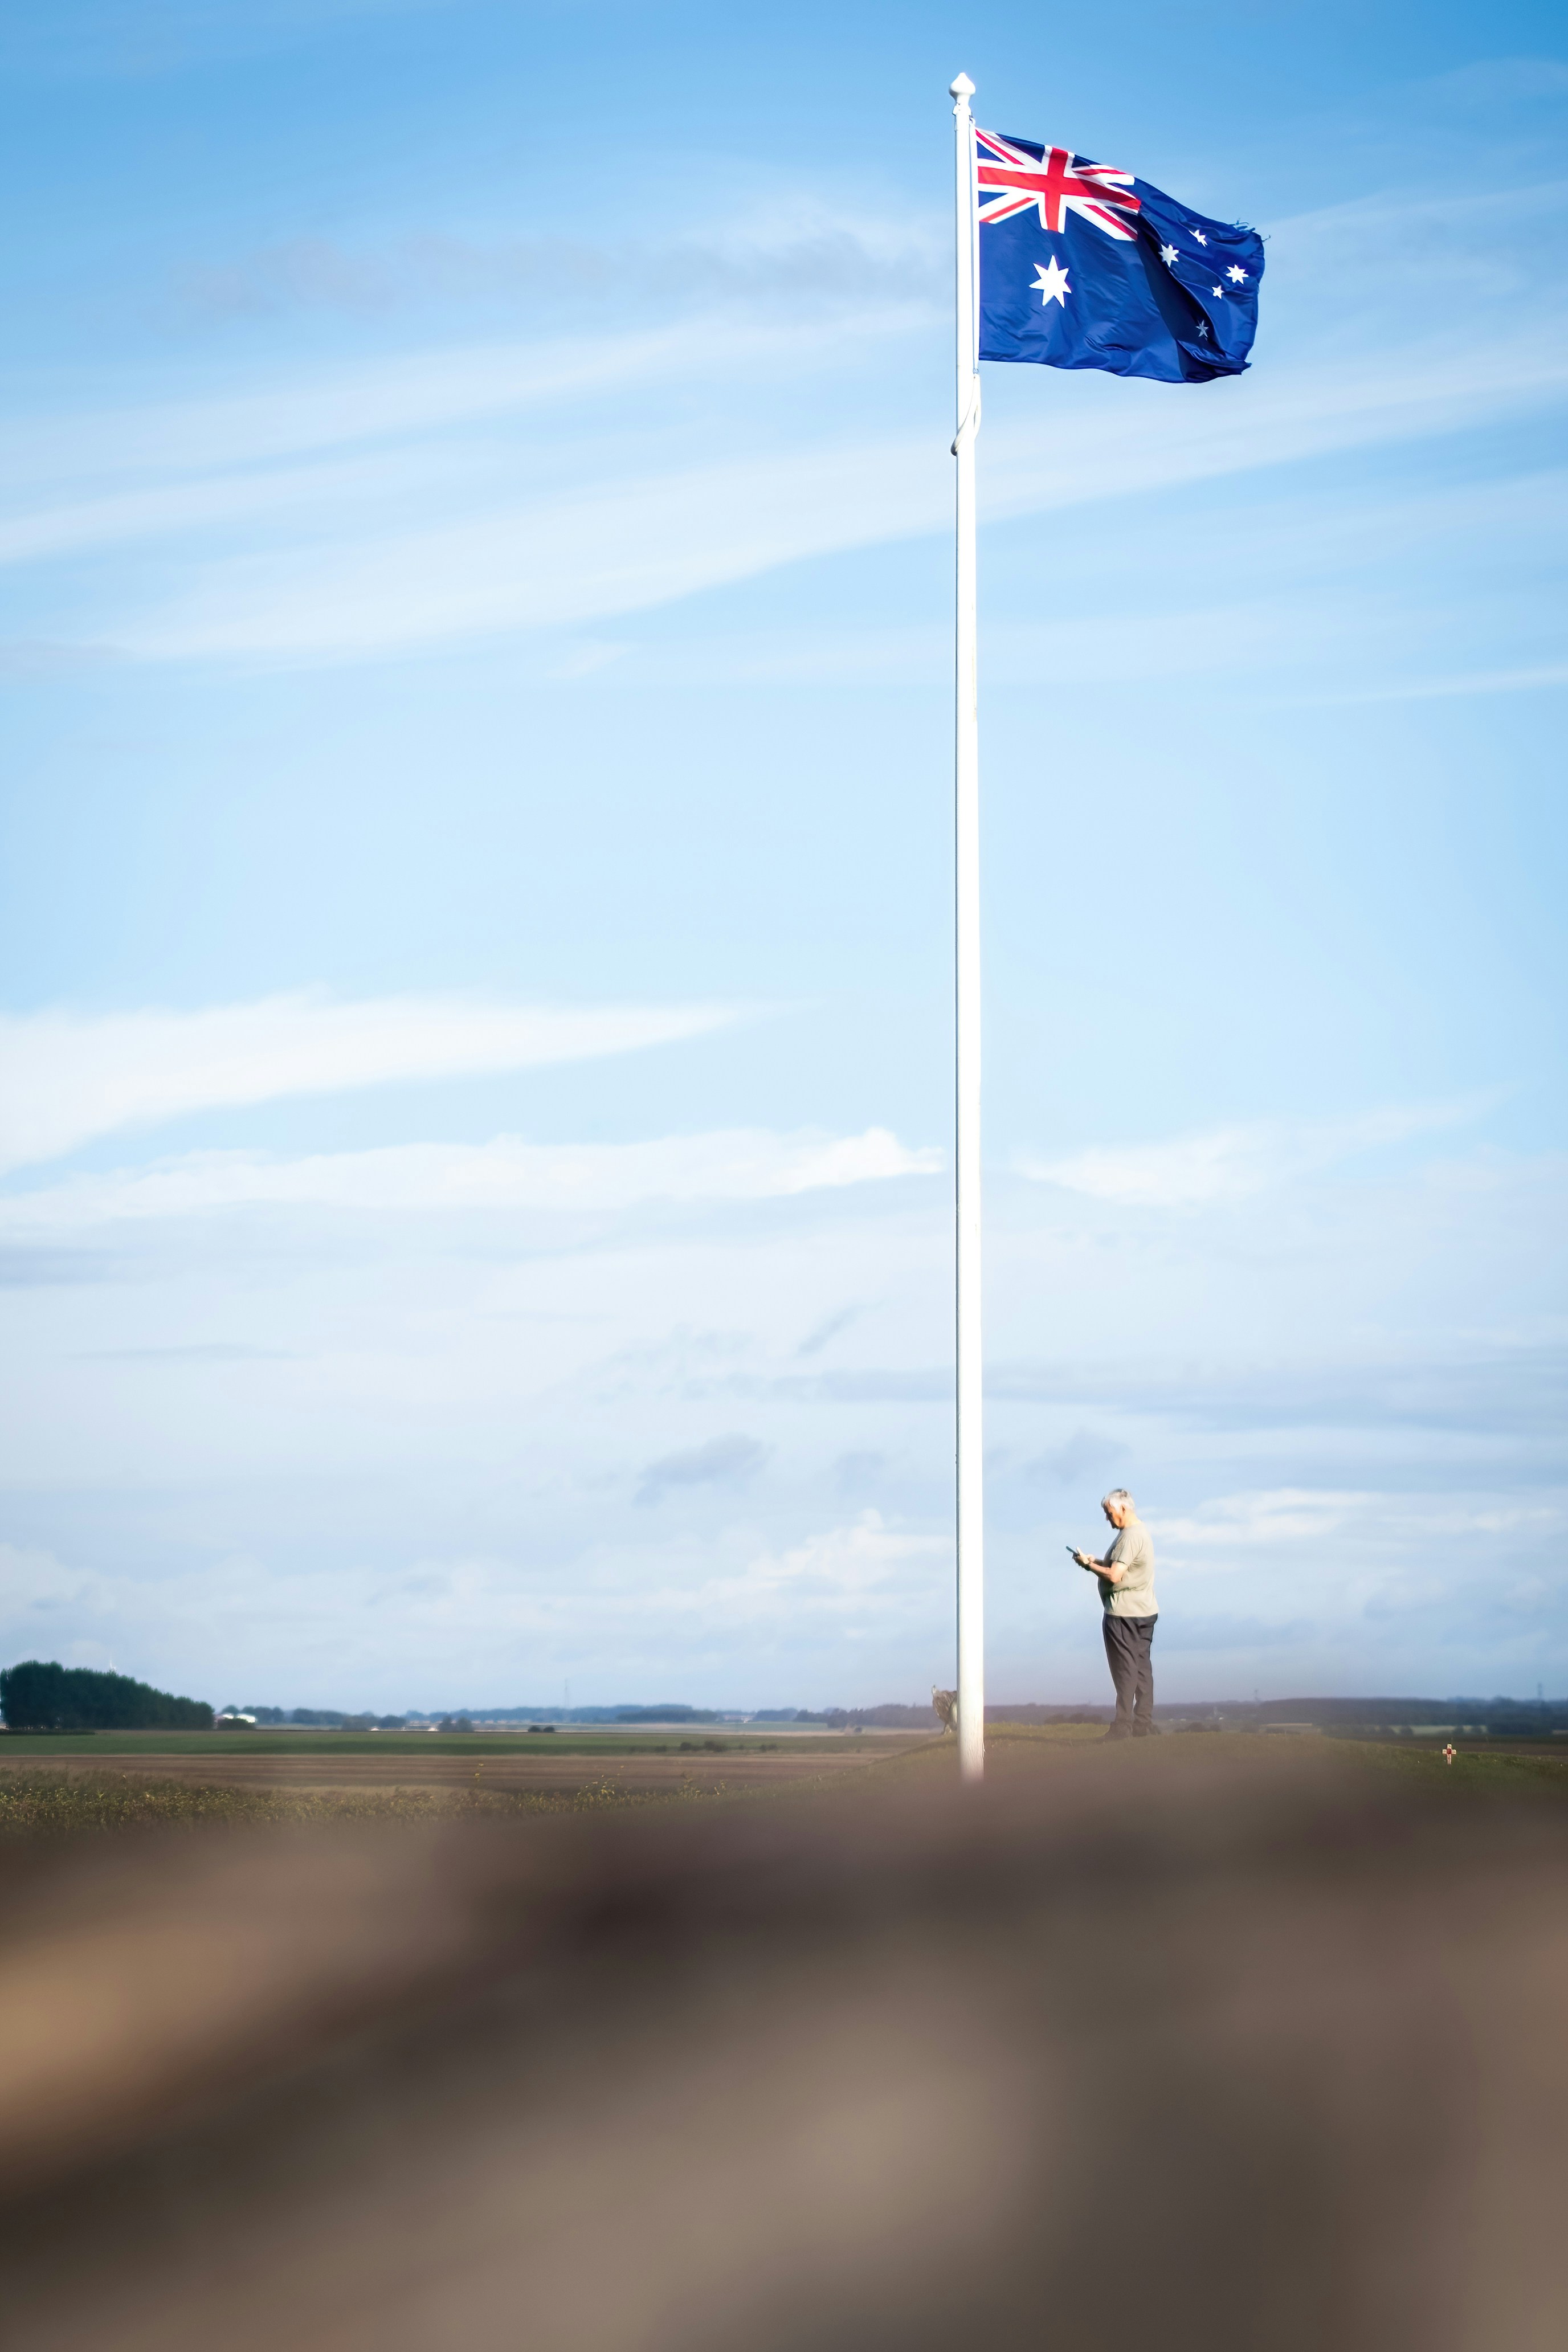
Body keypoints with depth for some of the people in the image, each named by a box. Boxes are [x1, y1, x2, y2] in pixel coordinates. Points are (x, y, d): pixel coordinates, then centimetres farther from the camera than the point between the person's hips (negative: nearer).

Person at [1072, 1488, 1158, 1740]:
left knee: (1125, 1670, -8)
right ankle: (1143, 1726, 11)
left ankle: (1124, 1727, -8)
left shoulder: (1130, 1537, -18)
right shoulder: (1141, 1531, 16)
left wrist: (1089, 1565, -8)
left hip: (1124, 1613, -10)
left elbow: (1114, 1576, -22)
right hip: (1145, 1611, 10)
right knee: (1142, 1668, 9)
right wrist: (1096, 1562, 8)